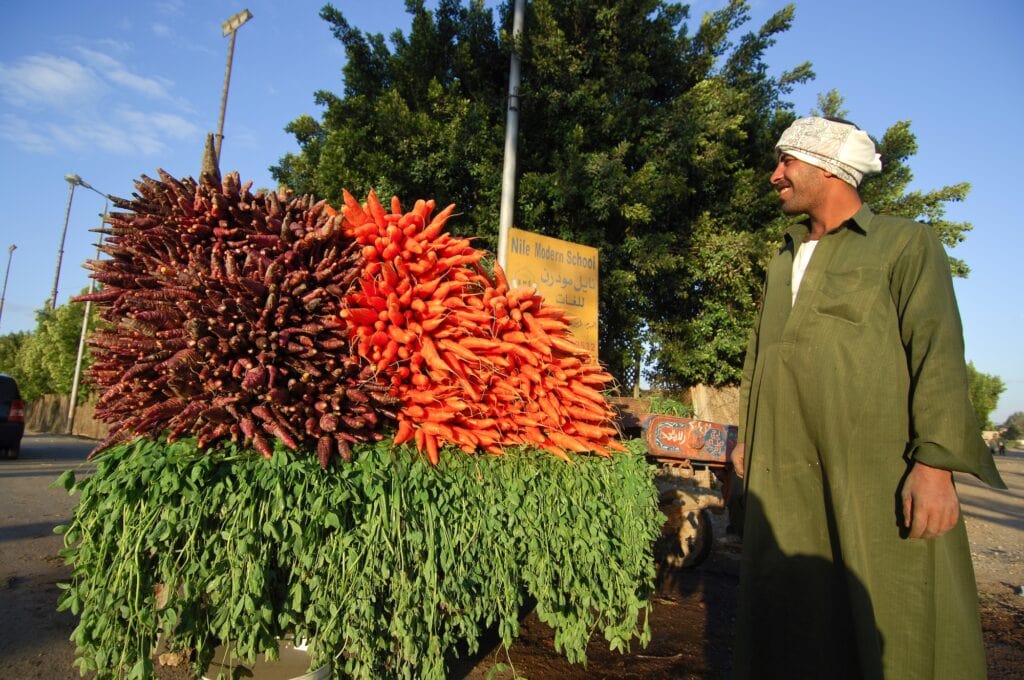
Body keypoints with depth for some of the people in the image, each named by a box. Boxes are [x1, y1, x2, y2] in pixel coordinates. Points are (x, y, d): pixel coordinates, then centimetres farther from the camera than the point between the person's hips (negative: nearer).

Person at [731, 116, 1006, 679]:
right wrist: (747, 436, 15)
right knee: (792, 609, 8)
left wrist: (935, 462, -17)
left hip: (877, 467, -5)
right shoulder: (782, 261, 21)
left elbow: (938, 350, -7)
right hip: (785, 469, 5)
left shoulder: (905, 243, 4)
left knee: (895, 621, 0)